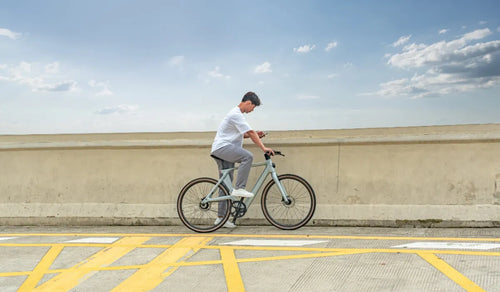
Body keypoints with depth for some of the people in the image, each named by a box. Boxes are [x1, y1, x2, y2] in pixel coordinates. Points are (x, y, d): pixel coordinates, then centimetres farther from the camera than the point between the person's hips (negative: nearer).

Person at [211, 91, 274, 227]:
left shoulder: (237, 114, 20)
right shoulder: (236, 114, -14)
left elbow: (242, 134, 28)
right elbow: (250, 132, -19)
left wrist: (255, 134, 12)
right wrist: (263, 147, -21)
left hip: (223, 149, 11)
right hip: (222, 147, -11)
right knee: (248, 156, -29)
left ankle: (221, 217, 10)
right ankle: (239, 188, -25)